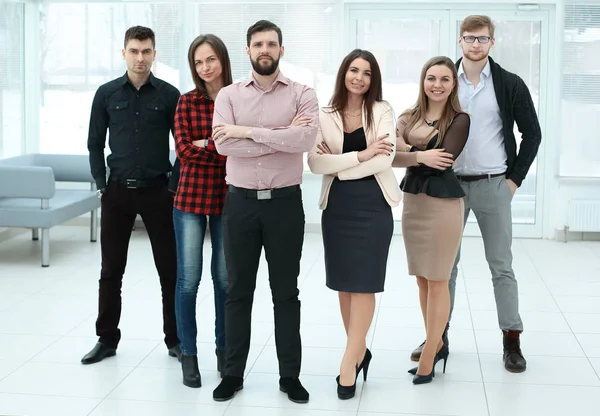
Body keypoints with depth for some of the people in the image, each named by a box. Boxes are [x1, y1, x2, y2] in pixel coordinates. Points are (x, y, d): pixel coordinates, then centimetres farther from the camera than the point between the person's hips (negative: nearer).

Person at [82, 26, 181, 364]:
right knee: (111, 271, 8)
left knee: (170, 269, 4)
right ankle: (107, 339, 20)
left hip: (157, 192, -1)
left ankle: (175, 339, 17)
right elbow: (95, 143, 8)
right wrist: (101, 184, 1)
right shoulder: (107, 94, 3)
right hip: (118, 192, 1)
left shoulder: (169, 95, -1)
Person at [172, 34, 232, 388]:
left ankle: (224, 350, 24)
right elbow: (183, 150, -8)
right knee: (188, 280, 1)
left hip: (228, 199, 1)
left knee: (225, 278, 8)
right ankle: (189, 355, 13)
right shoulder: (187, 102, 1)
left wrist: (205, 144, -10)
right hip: (191, 198, 0)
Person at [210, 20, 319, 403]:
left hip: (285, 202, -1)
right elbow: (223, 144, -12)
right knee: (238, 291, 9)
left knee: (286, 292, 8)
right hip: (240, 202, 1)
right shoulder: (228, 95, 3)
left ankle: (290, 375, 18)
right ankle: (233, 373, 21)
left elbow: (306, 139, -18)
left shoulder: (302, 94, 0)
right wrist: (281, 135, -14)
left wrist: (248, 131, -16)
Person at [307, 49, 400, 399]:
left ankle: (349, 362, 2)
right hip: (337, 206, 3)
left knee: (364, 282, -2)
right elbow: (315, 162, -9)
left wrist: (338, 164, -9)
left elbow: (385, 160, -11)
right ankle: (359, 351, 23)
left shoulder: (382, 110, 0)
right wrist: (361, 155, -15)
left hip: (373, 205, -3)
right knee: (343, 282, 8)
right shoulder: (325, 116, 5)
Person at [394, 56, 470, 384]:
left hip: (443, 204, -6)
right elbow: (390, 155, -7)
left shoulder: (459, 120, -7)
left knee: (437, 282, 1)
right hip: (412, 202, 6)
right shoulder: (409, 117, 7)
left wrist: (405, 149, -12)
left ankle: (428, 356, 8)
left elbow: (441, 162, -19)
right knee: (422, 280, 13)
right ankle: (437, 344, 27)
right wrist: (420, 155, -21)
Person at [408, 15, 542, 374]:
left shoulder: (510, 84, -2)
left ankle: (512, 340, 10)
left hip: (493, 185, -2)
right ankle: (438, 335, 17)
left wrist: (515, 178, -2)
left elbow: (532, 133, 3)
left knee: (501, 265, 3)